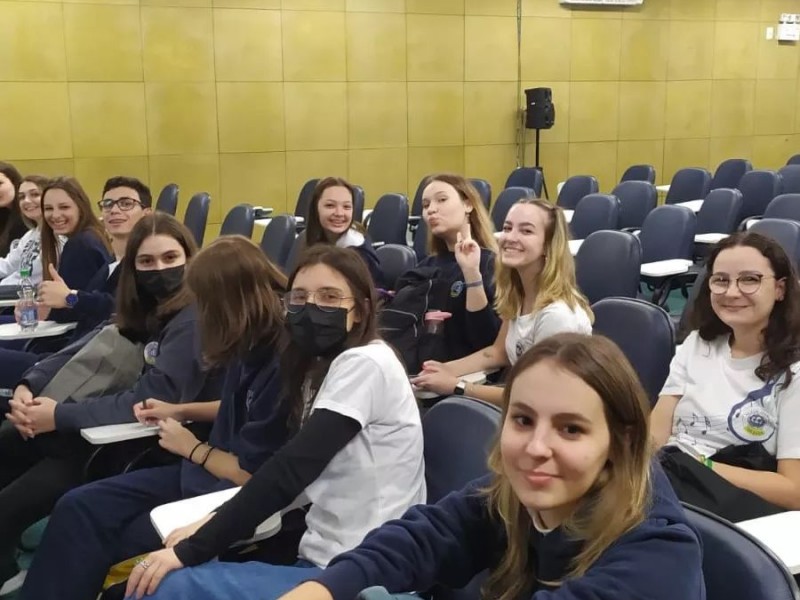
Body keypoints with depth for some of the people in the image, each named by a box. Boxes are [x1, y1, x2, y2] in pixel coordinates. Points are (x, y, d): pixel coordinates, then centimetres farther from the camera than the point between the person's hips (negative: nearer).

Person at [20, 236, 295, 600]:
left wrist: (192, 448, -7)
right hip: (207, 472, 9)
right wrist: (180, 411, 19)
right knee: (78, 508, 1)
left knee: (105, 542, -3)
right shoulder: (255, 344, -1)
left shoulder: (282, 368, -28)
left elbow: (252, 473, -23)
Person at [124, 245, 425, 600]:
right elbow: (300, 474, 12)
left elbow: (292, 468, -21)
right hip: (326, 562, 8)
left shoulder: (365, 364, -15)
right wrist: (219, 522, -1)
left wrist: (190, 551, -19)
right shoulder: (321, 367, 14)